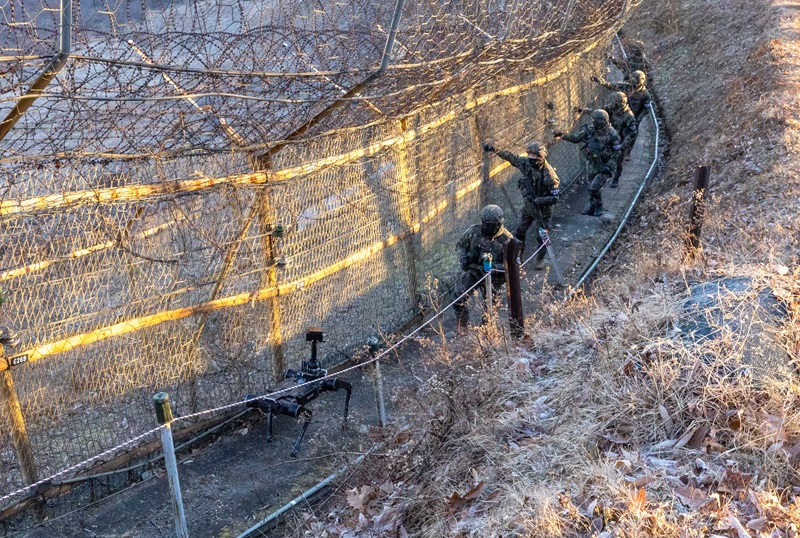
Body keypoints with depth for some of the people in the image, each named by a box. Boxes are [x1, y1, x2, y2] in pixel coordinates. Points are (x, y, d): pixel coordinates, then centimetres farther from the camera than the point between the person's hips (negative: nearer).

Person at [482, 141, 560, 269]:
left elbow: (554, 197, -26)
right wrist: (494, 149, -3)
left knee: (542, 237, 10)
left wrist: (538, 200, -35)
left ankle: (540, 259, 32)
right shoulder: (526, 163, -14)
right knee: (519, 232, 15)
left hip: (543, 210, -5)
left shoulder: (549, 175, -30)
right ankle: (517, 255, 36)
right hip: (528, 206, 5)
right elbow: (510, 157, 2)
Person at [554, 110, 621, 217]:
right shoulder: (590, 130, -7)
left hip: (605, 167, -6)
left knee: (594, 188, -13)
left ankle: (599, 206, 13)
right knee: (592, 188, 18)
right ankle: (592, 207, 39)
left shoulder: (611, 134, -20)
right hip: (593, 165, 6)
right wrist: (562, 135, -21)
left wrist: (609, 166, -21)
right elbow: (576, 138, -5)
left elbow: (617, 152, -13)